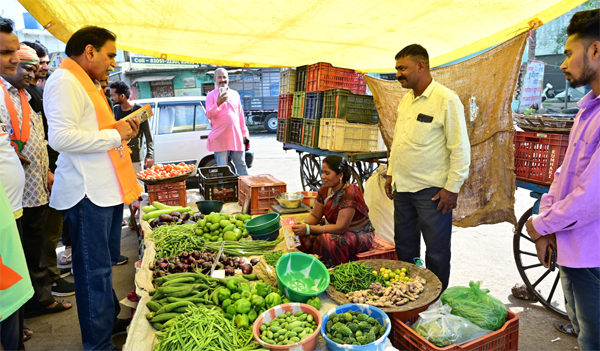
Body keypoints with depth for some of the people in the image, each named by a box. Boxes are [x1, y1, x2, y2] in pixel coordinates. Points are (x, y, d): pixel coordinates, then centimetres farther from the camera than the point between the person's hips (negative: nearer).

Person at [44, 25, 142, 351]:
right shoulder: (64, 81, -12)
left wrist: (122, 129, 11)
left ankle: (110, 319, 35)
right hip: (87, 192, -10)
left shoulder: (87, 84, 22)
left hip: (106, 188, 10)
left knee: (106, 262, 20)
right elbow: (61, 137, -23)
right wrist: (113, 135, -15)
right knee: (94, 269, 0)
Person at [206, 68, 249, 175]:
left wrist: (245, 133, 15)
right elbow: (209, 115, -8)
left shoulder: (235, 94, 16)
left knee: (241, 165, 8)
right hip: (220, 138, -3)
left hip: (236, 137, 4)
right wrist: (218, 103, -24)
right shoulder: (211, 95, 3)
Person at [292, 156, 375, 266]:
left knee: (326, 240, -33)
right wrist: (303, 226, -17)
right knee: (305, 237, -12)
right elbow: (315, 216, 6)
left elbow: (340, 228, -30)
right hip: (340, 232, 8)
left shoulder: (349, 194, -25)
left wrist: (308, 229, -33)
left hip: (360, 236, -8)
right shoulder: (324, 190, -1)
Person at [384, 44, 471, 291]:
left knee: (436, 252, 5)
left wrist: (452, 188, -14)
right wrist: (391, 174, 17)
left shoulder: (446, 99, -12)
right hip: (403, 188, 8)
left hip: (432, 191, -7)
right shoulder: (406, 100, 12)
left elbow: (460, 148, -13)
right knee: (404, 248, 17)